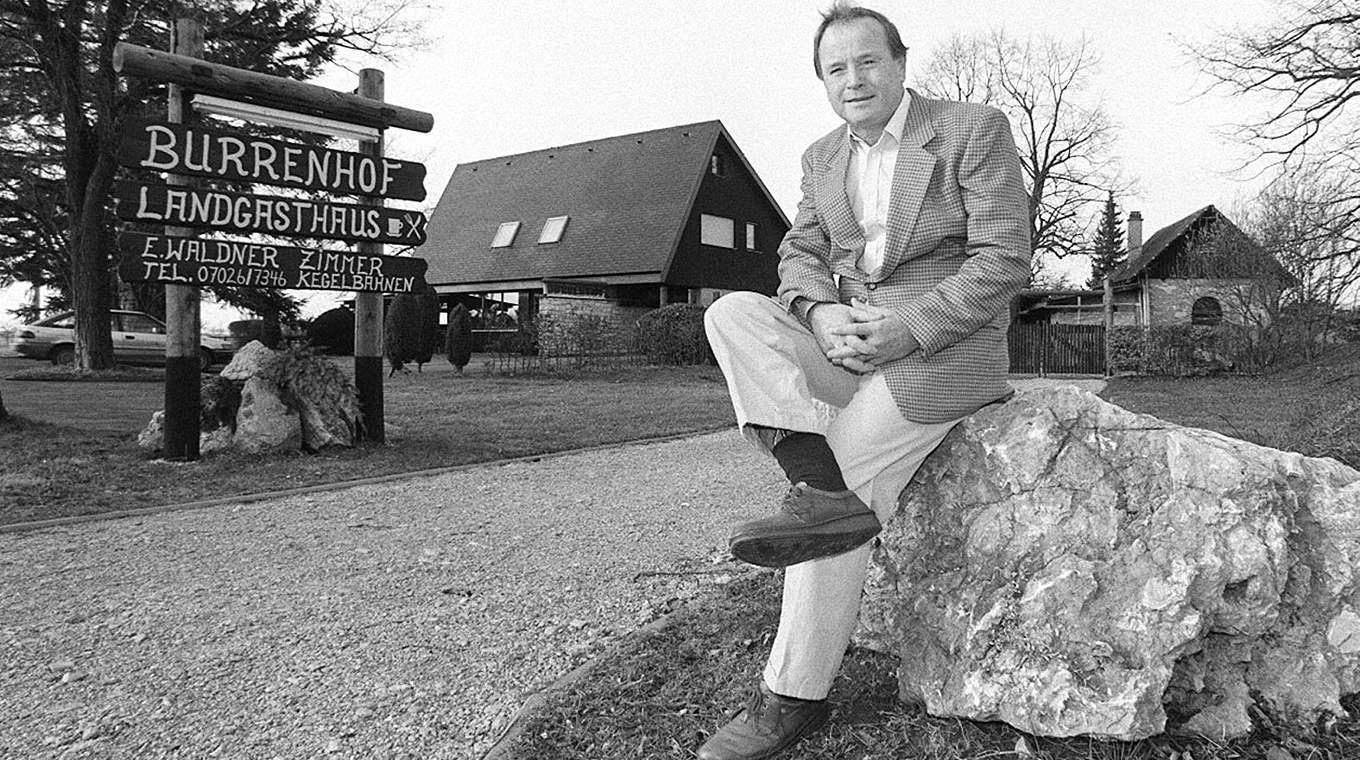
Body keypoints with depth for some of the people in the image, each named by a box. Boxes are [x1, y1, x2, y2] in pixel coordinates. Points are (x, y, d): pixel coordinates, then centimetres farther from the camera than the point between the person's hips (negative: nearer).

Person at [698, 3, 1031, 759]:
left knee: (847, 497, -22)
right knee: (731, 314, -18)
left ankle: (794, 698, -12)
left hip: (942, 347, -6)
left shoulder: (974, 130, -3)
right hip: (845, 339, 6)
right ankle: (819, 484, -35)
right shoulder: (822, 156, 15)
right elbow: (799, 253, 11)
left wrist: (904, 329, -20)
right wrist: (820, 313, -13)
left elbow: (1003, 260, -10)